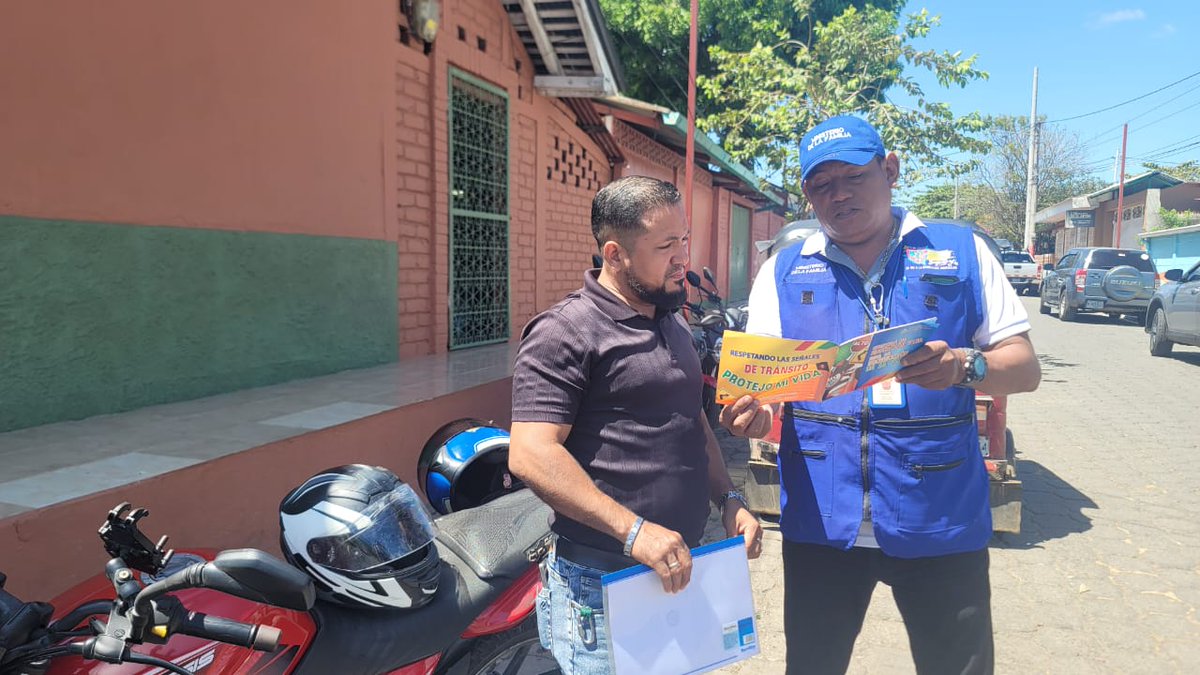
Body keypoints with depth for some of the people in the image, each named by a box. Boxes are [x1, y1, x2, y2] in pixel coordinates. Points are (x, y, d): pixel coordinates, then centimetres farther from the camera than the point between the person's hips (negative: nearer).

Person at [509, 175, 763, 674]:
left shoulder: (673, 325, 13)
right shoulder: (566, 332, -15)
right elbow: (530, 455, -22)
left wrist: (729, 499, 9)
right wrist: (633, 530, -26)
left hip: (678, 571, 8)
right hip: (602, 582, -8)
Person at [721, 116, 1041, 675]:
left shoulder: (961, 252, 3)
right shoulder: (783, 271, 6)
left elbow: (1024, 368, 2)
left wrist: (964, 367, -20)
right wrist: (754, 412, -20)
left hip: (941, 519, 0)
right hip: (821, 518, 1)